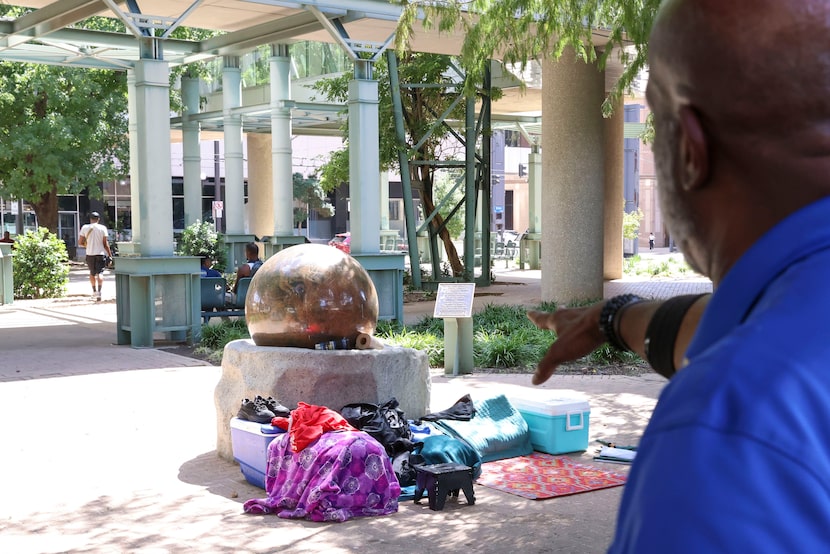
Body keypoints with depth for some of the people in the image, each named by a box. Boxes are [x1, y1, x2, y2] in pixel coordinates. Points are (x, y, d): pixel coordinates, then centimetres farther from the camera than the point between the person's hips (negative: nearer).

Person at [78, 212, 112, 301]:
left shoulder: (85, 228, 1)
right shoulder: (102, 228, -4)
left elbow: (80, 242, 2)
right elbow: (105, 243, -5)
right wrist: (110, 254, 2)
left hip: (90, 254, 2)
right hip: (100, 253, -2)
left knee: (92, 273, 19)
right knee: (100, 272, -5)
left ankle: (94, 291, 26)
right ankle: (99, 291, -22)